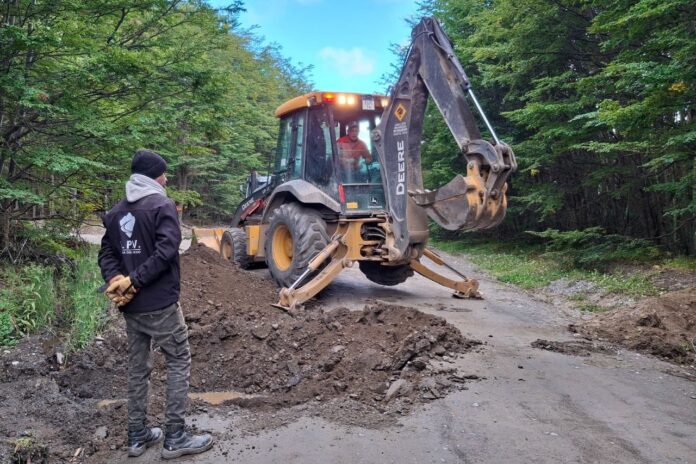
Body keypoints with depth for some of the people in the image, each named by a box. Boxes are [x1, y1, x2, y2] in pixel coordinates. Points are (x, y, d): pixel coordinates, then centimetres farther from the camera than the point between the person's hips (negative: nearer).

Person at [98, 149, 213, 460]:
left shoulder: (116, 212, 12)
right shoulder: (162, 205, -9)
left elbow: (107, 254, 7)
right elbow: (166, 250, -22)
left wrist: (117, 280, -8)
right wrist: (133, 281, -18)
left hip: (129, 306, 7)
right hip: (160, 303, -7)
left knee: (137, 367, 15)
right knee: (179, 362, 4)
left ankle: (137, 436, 24)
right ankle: (174, 438, 6)